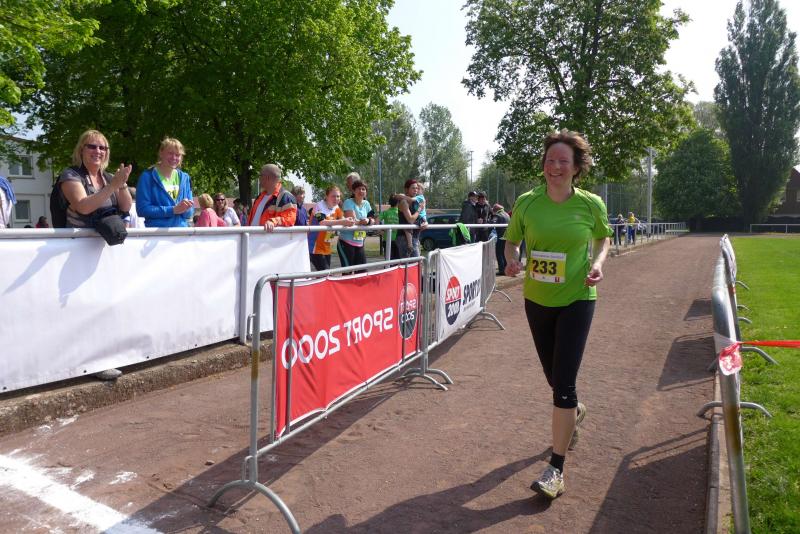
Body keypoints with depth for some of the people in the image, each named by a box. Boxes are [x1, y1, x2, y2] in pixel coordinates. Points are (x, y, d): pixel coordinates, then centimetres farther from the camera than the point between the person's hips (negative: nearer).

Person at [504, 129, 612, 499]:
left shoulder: (591, 204, -9)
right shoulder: (527, 202, -7)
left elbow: (603, 237, 9)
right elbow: (511, 240, 6)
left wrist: (598, 262, -10)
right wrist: (512, 260, -16)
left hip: (576, 300, -3)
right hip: (537, 299, 3)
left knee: (563, 382, -9)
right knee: (554, 377, 18)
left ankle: (556, 469, 3)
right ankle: (574, 411, 54)